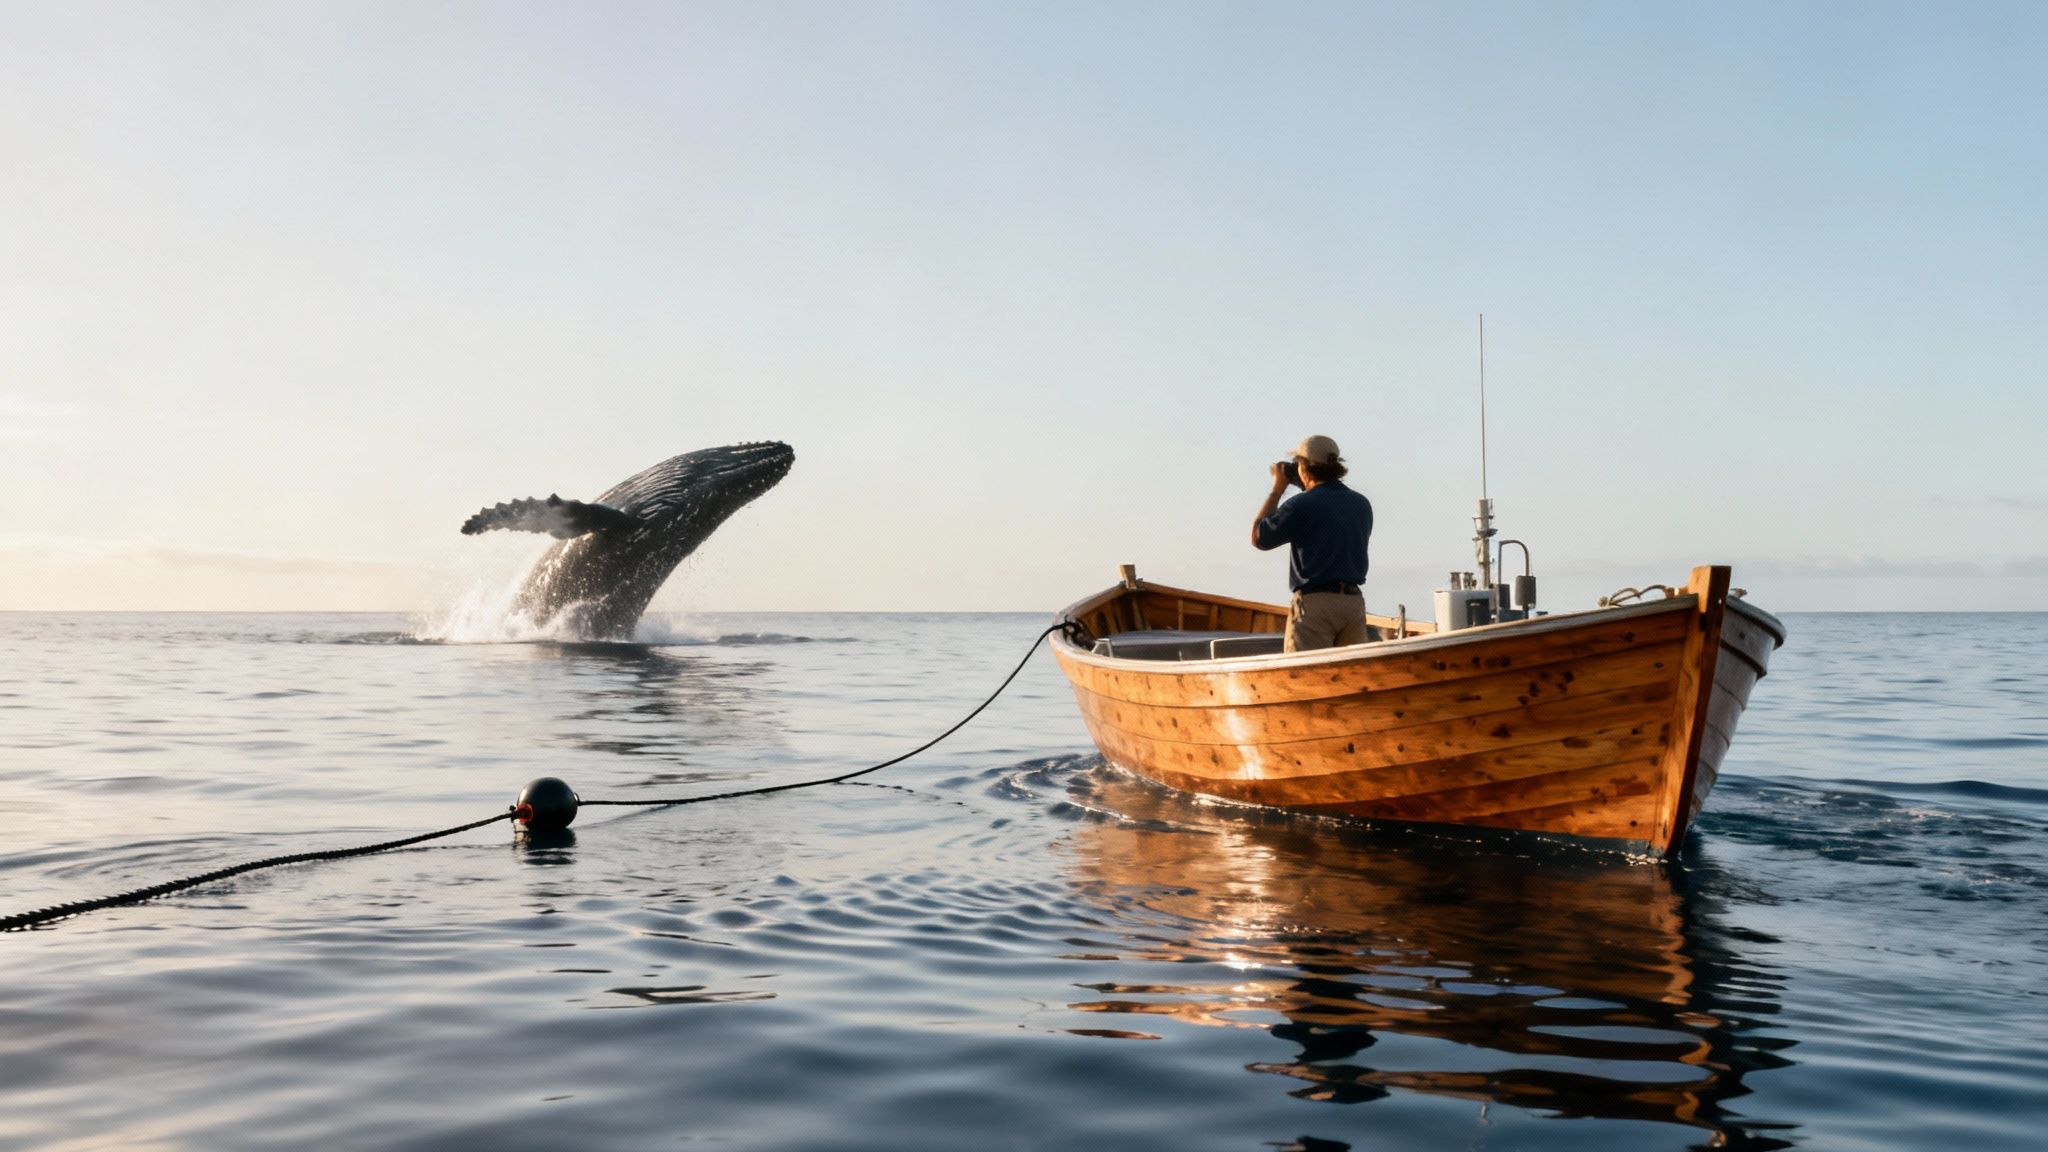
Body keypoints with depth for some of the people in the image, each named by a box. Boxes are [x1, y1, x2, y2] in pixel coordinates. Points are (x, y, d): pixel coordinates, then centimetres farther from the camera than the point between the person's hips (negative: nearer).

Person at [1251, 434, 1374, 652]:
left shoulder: (1302, 505, -9)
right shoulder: (1361, 504, 10)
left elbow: (1259, 537, 1)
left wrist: (1277, 489, 8)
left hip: (1314, 601, -6)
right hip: (1354, 601, 6)